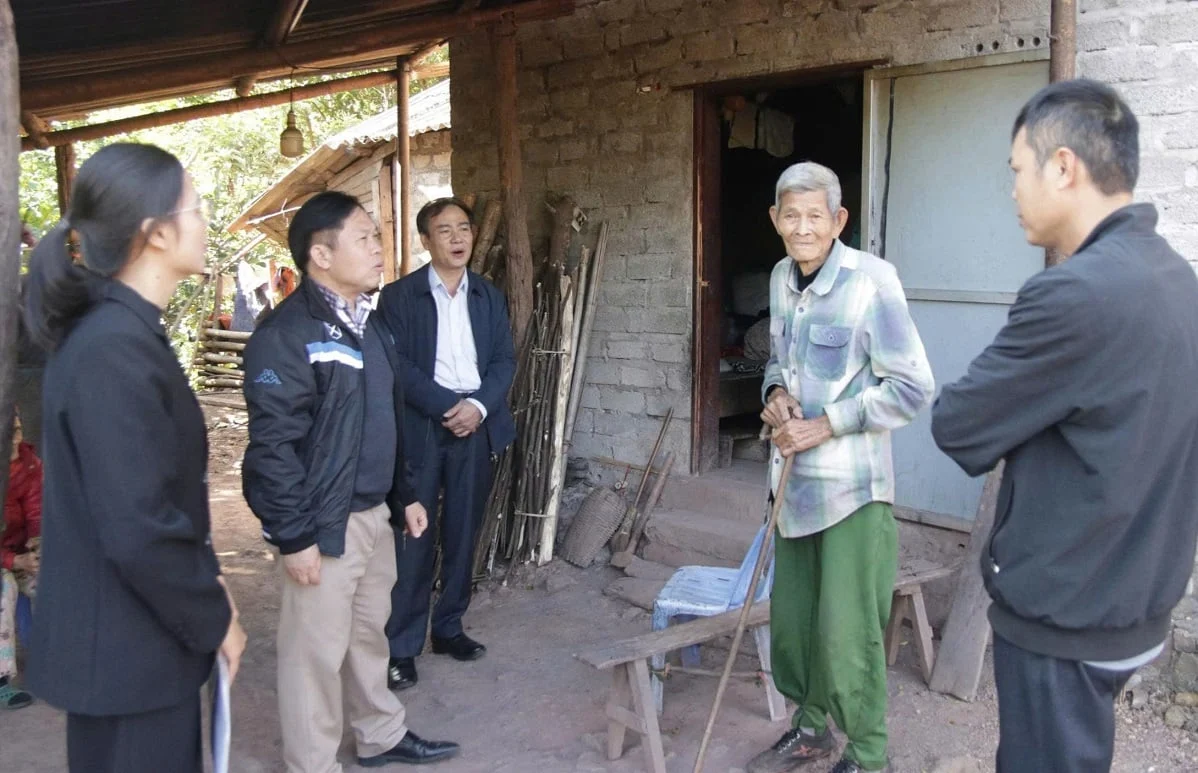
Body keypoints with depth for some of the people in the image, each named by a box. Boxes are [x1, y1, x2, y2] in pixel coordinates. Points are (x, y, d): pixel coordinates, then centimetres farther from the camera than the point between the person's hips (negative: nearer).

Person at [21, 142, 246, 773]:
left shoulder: (125, 332, 7)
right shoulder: (114, 350, -24)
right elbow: (138, 531, -27)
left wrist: (205, 582, 10)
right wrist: (214, 620, -14)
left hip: (141, 634, 9)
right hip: (125, 648, -9)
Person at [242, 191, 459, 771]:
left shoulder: (368, 324, 12)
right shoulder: (288, 333, -17)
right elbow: (273, 444, -20)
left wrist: (403, 496, 19)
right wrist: (294, 535, -20)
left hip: (374, 513, 9)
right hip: (325, 524, -8)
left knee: (369, 634, 21)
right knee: (317, 650, 4)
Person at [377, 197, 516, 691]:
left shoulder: (489, 296, 12)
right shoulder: (399, 296, -1)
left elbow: (504, 359, 7)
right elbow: (398, 365, -9)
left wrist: (479, 405, -10)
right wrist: (449, 407, -15)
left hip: (477, 428, 4)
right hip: (420, 430, -4)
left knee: (463, 535, 10)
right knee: (413, 539, -2)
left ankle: (448, 627, 25)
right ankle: (401, 647, 7)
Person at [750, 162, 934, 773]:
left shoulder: (869, 282, -17)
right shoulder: (782, 278, 6)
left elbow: (913, 388, -16)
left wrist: (827, 425, -17)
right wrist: (775, 393, -1)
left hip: (851, 484, -7)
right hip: (794, 476, 7)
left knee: (846, 630, 0)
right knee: (791, 618, 17)